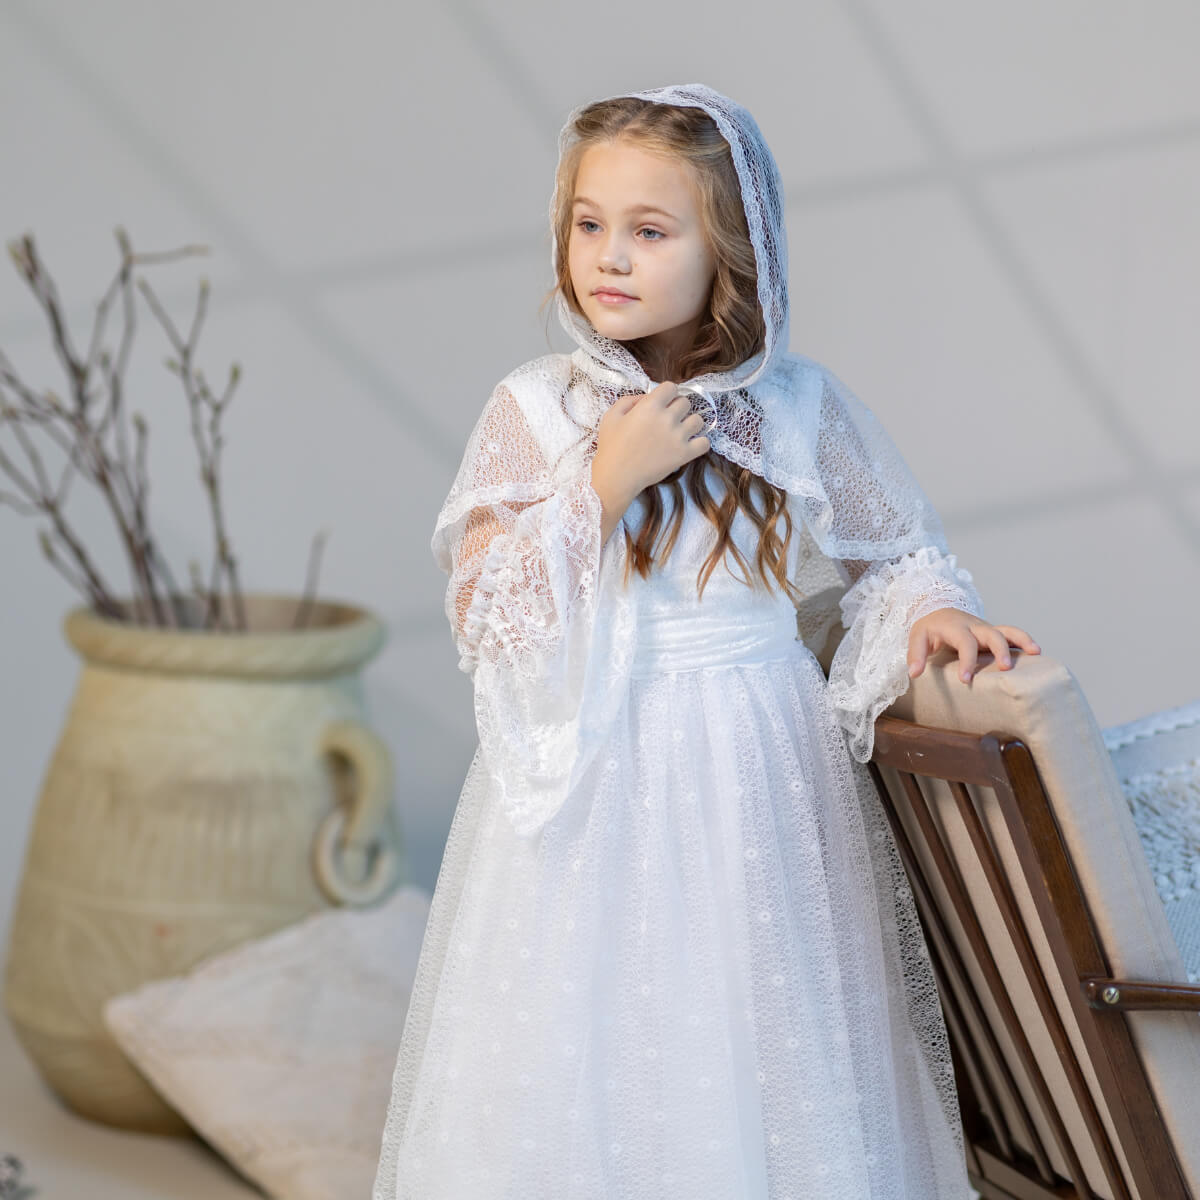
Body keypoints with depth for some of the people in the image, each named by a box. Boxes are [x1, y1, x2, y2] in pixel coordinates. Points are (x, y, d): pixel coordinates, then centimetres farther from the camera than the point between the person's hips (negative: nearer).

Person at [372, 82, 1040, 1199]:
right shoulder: (534, 409, -6)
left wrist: (930, 609, -9)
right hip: (589, 782, -1)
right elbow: (483, 616, -11)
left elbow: (893, 553, 12)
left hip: (759, 773, 1)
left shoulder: (800, 406, -2)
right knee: (585, 1053, 4)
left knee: (763, 1049, 8)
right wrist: (605, 480, -18)